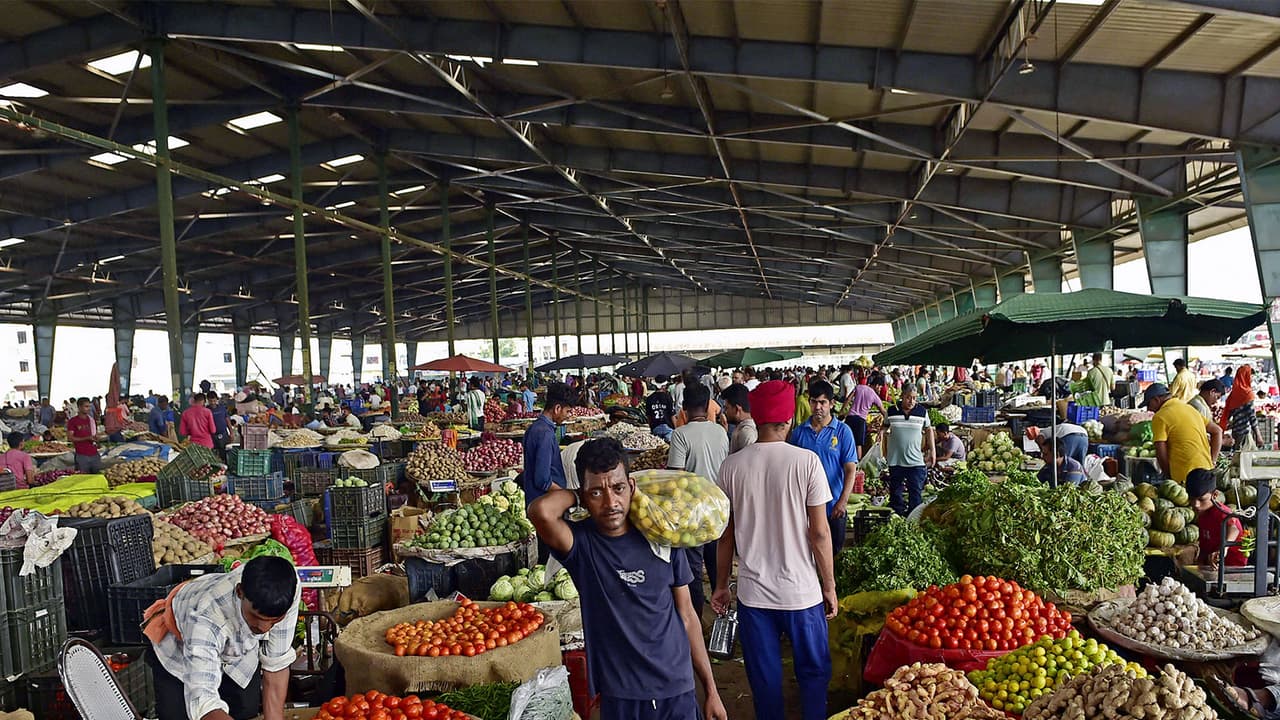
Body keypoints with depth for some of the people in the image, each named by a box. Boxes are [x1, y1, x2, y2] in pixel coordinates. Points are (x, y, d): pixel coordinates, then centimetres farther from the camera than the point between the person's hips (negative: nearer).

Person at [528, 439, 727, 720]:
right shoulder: (581, 543, -11)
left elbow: (687, 616, 5)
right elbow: (541, 511, -33)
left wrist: (711, 690, 7)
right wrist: (578, 493, -13)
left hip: (678, 691, 2)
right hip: (620, 697, -2)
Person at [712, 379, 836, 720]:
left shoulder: (732, 465, -5)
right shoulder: (807, 462, -11)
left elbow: (725, 534, 1)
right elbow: (820, 532, -10)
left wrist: (721, 585, 13)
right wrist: (829, 586, 2)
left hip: (753, 593, 2)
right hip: (802, 591, -1)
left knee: (765, 679, 14)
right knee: (813, 672, 18)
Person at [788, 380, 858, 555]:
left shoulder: (843, 431, -4)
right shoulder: (799, 432, 2)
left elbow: (850, 469, -8)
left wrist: (843, 501, -18)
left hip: (834, 508, -2)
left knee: (834, 554, 10)